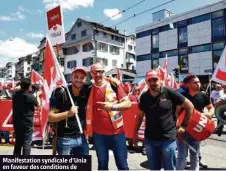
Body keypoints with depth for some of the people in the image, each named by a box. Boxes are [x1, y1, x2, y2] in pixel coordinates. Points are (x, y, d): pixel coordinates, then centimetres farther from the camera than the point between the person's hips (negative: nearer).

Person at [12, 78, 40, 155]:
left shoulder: (15, 94, -4)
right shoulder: (30, 97, -20)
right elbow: (38, 104, -2)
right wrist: (38, 95, 10)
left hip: (16, 122, 7)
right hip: (27, 123, -7)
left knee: (18, 141, 20)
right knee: (27, 143, 1)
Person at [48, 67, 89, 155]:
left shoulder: (87, 91, -2)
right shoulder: (62, 93, -12)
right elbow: (50, 117, -14)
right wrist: (68, 113, -28)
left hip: (82, 138, 4)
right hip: (65, 139, -4)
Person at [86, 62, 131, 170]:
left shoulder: (114, 85, -4)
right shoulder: (89, 89, 2)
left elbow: (128, 103, -5)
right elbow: (87, 110, 10)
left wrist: (112, 106, -19)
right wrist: (87, 130, 4)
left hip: (117, 131, -1)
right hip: (99, 133, 2)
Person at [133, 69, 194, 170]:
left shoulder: (169, 92, -11)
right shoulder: (144, 97, 0)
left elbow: (189, 106, -3)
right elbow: (140, 115, 12)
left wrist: (184, 125, -1)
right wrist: (135, 132, 13)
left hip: (168, 139, -3)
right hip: (149, 140, 4)